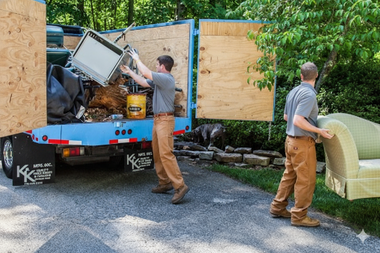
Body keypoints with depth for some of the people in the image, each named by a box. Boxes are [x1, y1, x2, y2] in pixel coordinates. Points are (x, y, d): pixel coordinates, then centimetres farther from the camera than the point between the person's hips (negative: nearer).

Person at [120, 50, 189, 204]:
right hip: (158, 119, 10)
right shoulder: (159, 79, 16)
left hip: (165, 120, -10)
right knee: (157, 154, 12)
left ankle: (180, 186, -14)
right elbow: (144, 82, 22)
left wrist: (137, 59, -4)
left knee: (166, 154, -15)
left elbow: (146, 73, -19)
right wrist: (130, 72, 21)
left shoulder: (167, 79, -14)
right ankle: (164, 183, 19)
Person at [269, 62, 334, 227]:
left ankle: (277, 208, 26)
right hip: (303, 142, -9)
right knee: (306, 180, 2)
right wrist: (319, 131, -19)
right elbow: (298, 121, -25)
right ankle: (299, 216, 10)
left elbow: (286, 117, 17)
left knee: (289, 176, 18)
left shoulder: (293, 92, 8)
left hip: (291, 139, 9)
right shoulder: (309, 94, -18)